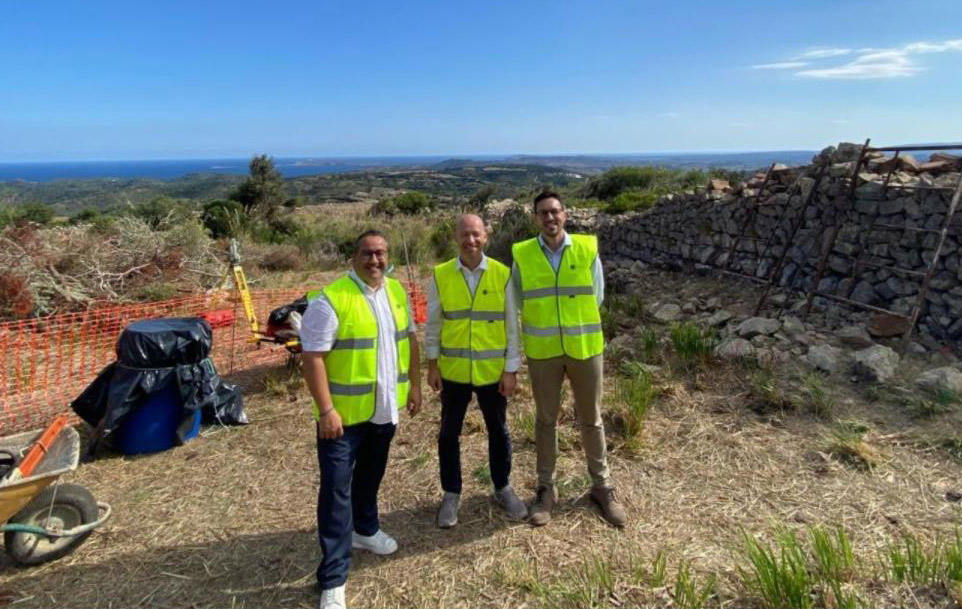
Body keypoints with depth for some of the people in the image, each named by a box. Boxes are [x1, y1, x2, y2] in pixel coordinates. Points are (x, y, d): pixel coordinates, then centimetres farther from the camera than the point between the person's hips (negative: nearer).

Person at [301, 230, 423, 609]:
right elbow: (313, 357, -19)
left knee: (370, 474, 24)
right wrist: (326, 410, -21)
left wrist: (414, 384, 12)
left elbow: (408, 338, 14)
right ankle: (333, 579, 10)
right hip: (344, 412, -6)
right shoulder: (330, 299, -18)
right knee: (337, 488, 0)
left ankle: (364, 529, 48)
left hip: (385, 407, 7)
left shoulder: (396, 291, 4)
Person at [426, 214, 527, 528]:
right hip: (453, 371, 1)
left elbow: (512, 326, -3)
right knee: (449, 434, 11)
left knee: (498, 431, 15)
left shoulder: (502, 274, -7)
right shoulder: (440, 275, -5)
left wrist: (512, 369, -5)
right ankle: (451, 493, 30)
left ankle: (502, 488, 35)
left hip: (492, 371, 0)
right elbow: (433, 324, 2)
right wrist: (432, 364, 1)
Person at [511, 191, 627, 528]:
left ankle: (602, 487, 30)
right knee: (545, 420, 12)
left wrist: (572, 318, 4)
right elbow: (520, 302, 6)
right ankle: (546, 489, 28)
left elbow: (596, 297, 2)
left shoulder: (587, 249, -5)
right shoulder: (522, 254, -4)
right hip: (542, 350, 0)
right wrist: (543, 327, 4)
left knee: (591, 419, 12)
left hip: (585, 346, 0)